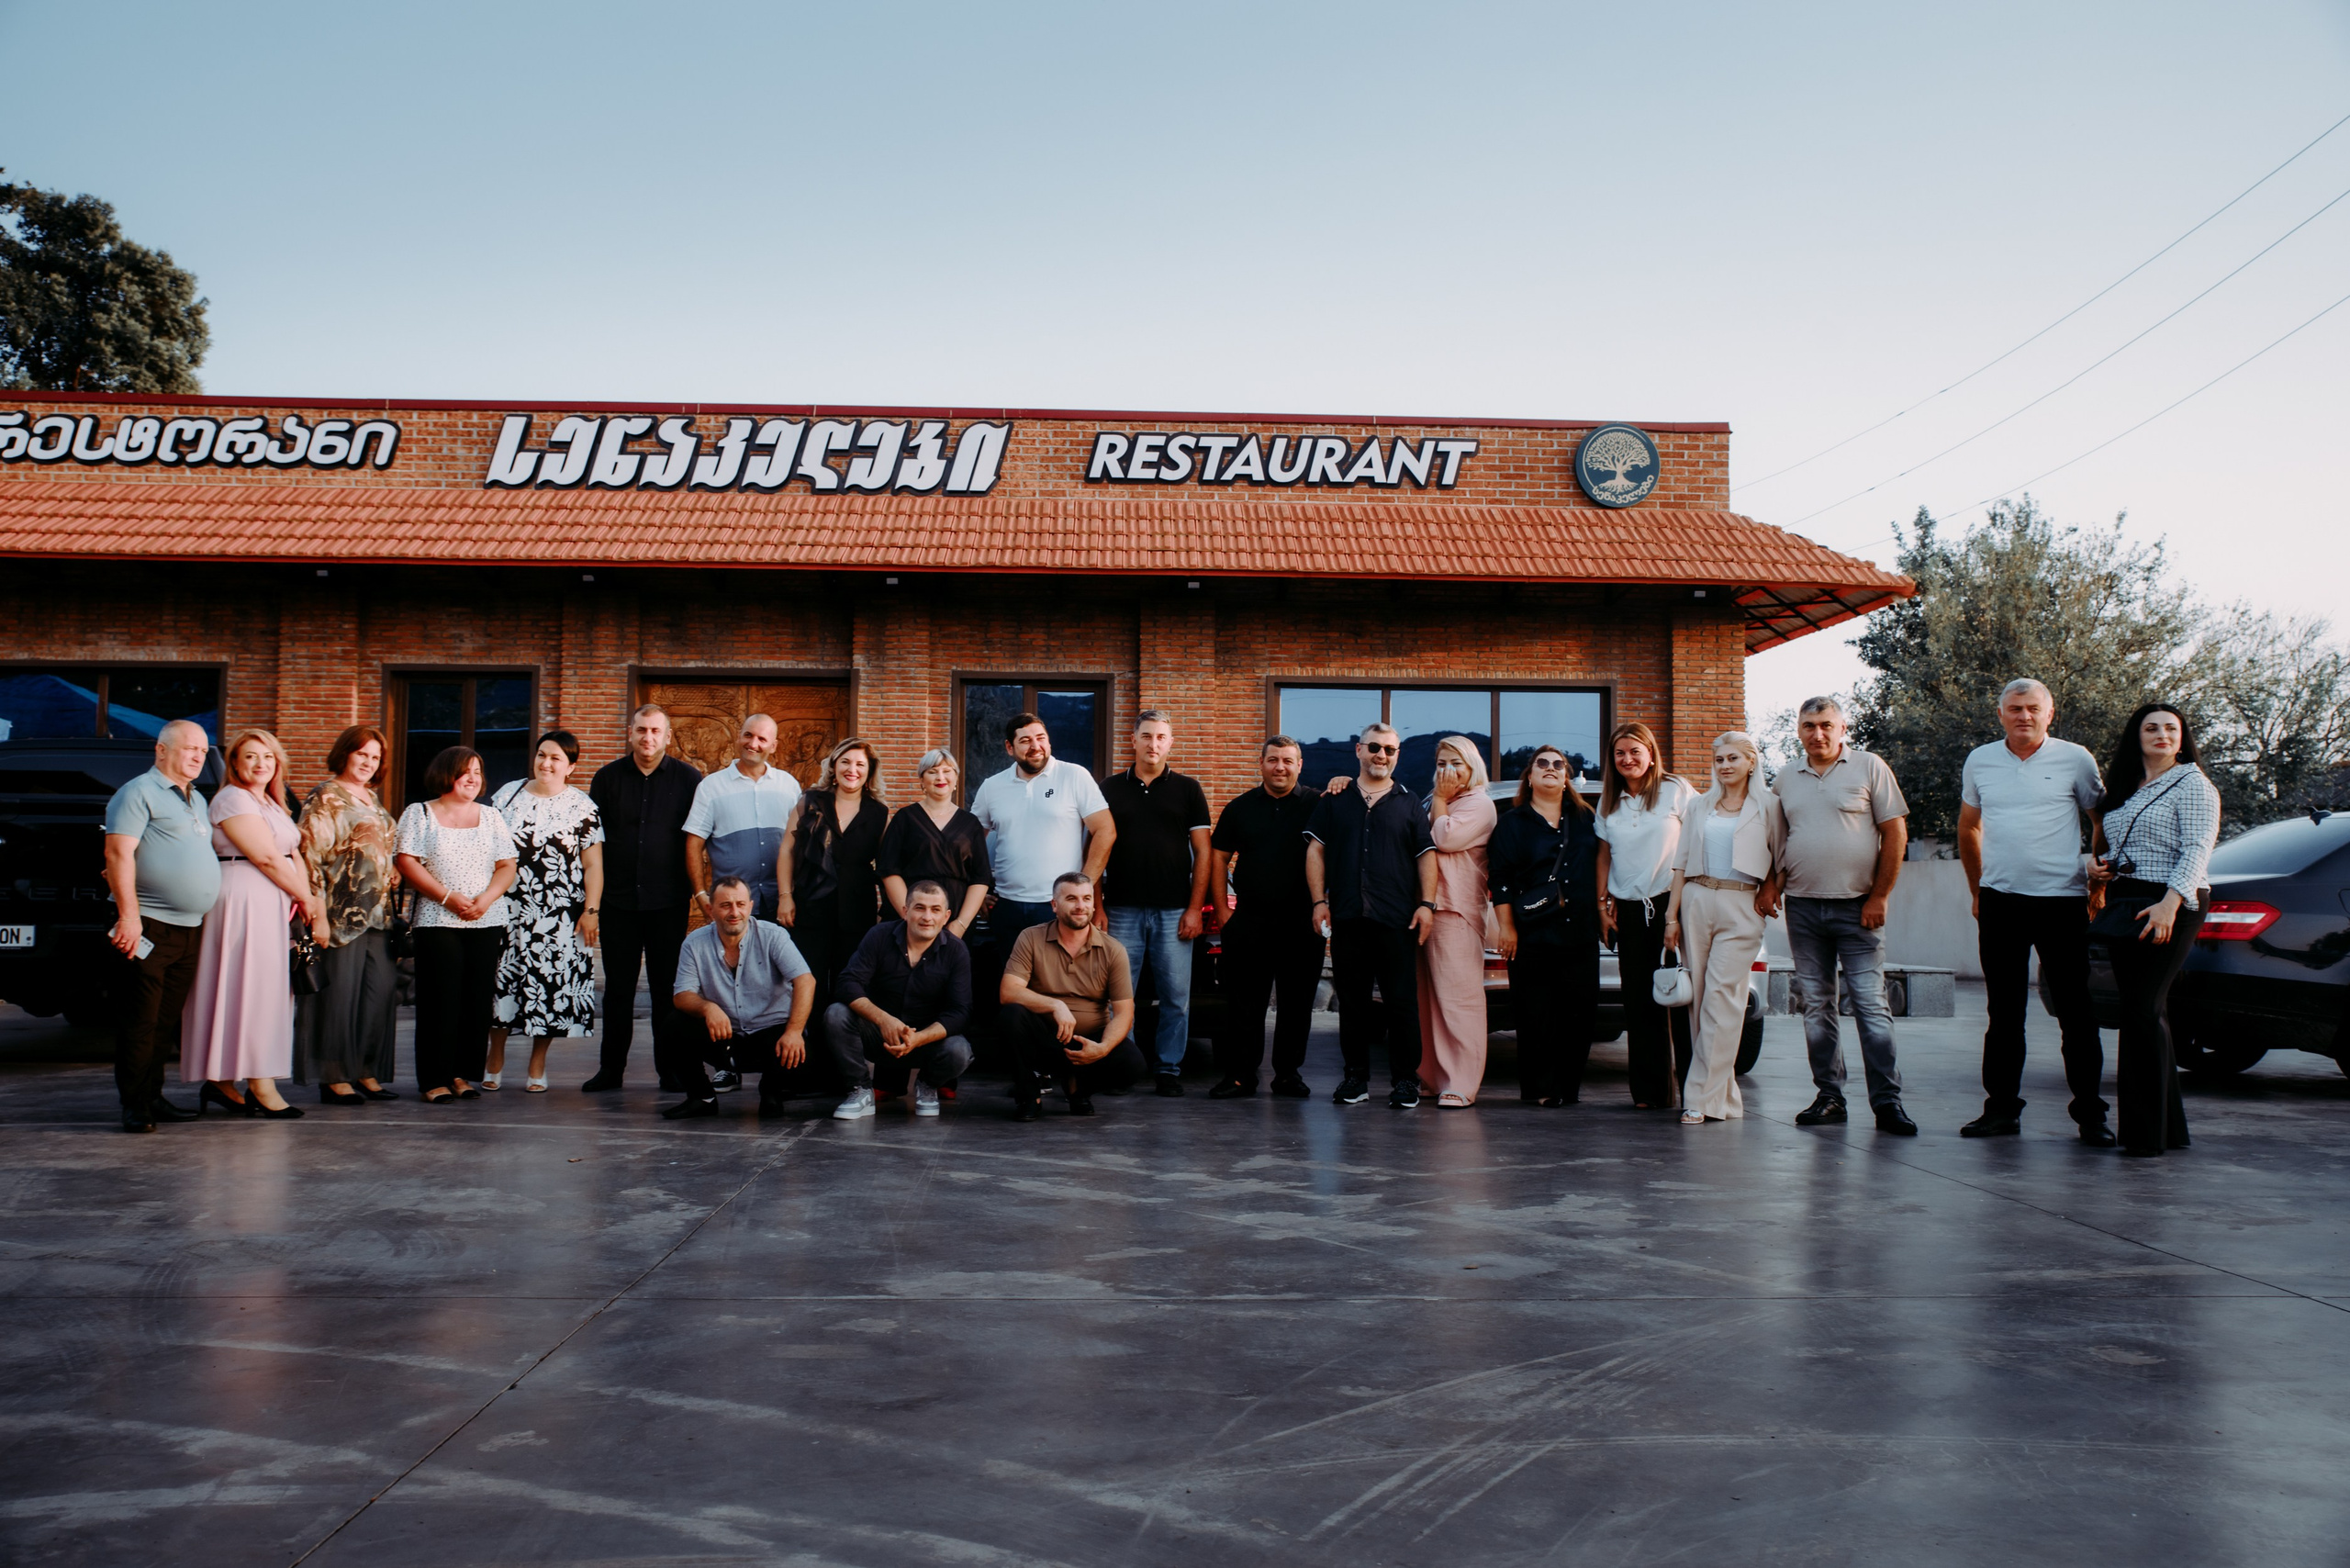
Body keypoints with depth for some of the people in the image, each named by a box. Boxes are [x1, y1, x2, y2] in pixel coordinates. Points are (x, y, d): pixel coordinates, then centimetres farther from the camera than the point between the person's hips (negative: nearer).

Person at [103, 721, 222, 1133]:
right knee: (141, 1020, -6)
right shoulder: (139, 793, -4)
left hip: (190, 928, 8)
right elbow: (118, 854, -12)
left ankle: (153, 1097, 17)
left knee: (167, 1020, 11)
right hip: (151, 926, -8)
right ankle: (134, 1105, -2)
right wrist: (129, 914, -19)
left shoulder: (197, 799, 22)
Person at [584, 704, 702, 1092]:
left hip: (668, 900, -2)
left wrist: (696, 887, -2)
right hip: (618, 899, 2)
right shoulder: (608, 777, 7)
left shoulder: (688, 778, 2)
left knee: (667, 988, 3)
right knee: (618, 987, 8)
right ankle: (611, 1068, 15)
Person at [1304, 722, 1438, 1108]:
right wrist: (1319, 901, -1)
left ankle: (1406, 1080, 5)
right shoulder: (1334, 801, 12)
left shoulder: (1409, 803, 11)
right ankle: (1356, 1076, 14)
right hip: (1346, 918, 1)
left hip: (1397, 918, -1)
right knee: (1351, 1000, 6)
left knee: (1402, 1001, -2)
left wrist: (1427, 904, -3)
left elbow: (1426, 856, 7)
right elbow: (1315, 851, 9)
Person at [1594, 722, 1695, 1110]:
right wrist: (1603, 904, 10)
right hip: (1629, 910, 4)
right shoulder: (1609, 802, 13)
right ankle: (1650, 1090, 8)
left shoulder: (1677, 790, 0)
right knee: (1640, 1002, 3)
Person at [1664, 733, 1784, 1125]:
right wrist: (1672, 915, 8)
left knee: (1721, 996, -12)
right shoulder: (1697, 805, 15)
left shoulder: (1768, 806, 5)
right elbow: (1681, 861, 13)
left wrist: (1771, 891, -10)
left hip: (1741, 906, -4)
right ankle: (1722, 1092, 10)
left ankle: (1703, 1098, -12)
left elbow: (1782, 859, 6)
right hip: (1696, 901, 4)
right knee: (1699, 997, 2)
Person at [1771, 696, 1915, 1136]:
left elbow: (1895, 834, -3)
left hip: (1856, 906, -4)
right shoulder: (1786, 778, 11)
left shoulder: (1870, 768, -1)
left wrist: (1878, 897, -8)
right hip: (1802, 906, 4)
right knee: (1816, 1005, 8)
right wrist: (1773, 883, 2)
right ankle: (1829, 1096, 16)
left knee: (1870, 1003, -6)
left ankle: (1887, 1102, -3)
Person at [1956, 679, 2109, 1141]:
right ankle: (2001, 1107, 16)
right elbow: (1968, 829, 19)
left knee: (2075, 1011, 1)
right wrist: (1977, 891, 17)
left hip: (2062, 900, -3)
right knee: (2004, 1011, 9)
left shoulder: (2075, 760, -1)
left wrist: (2098, 883, 5)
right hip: (2000, 901, 3)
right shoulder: (1979, 761, 8)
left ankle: (2089, 1113, 8)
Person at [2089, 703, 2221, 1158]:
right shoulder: (2123, 789, 20)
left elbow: (2197, 850, -12)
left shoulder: (2192, 785, -1)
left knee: (2144, 1009, -13)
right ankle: (2168, 1126, 13)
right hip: (2124, 904, 7)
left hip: (2169, 906, -7)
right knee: (2141, 1009, 6)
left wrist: (2170, 902, -24)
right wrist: (2098, 866, 7)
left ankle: (2146, 1132, -9)